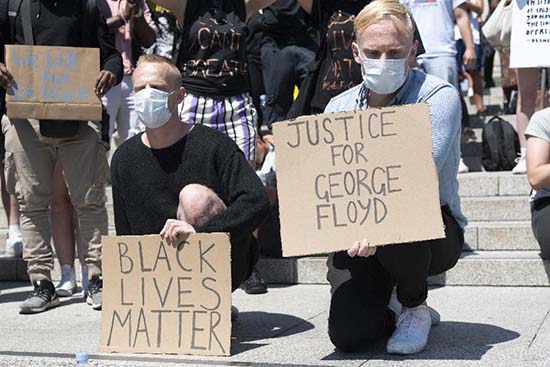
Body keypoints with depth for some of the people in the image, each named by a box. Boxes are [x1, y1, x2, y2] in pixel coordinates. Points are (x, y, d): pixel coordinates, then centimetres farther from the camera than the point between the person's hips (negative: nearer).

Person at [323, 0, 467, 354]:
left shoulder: (438, 96, -11)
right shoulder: (339, 107, 4)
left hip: (434, 231, -3)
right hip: (359, 238, 4)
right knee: (348, 335, -17)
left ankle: (415, 308, -5)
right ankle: (389, 309, 22)